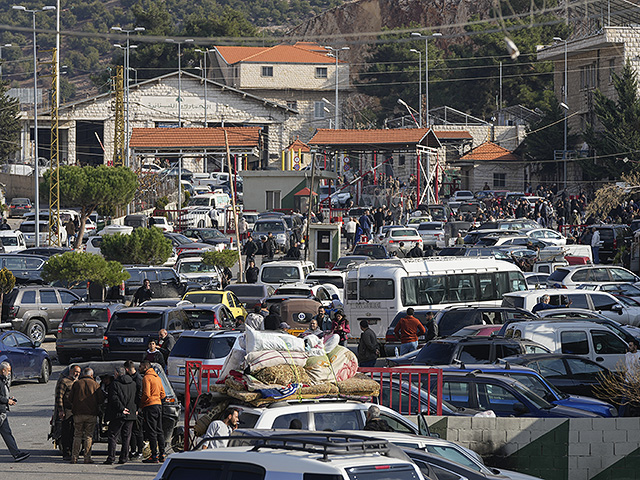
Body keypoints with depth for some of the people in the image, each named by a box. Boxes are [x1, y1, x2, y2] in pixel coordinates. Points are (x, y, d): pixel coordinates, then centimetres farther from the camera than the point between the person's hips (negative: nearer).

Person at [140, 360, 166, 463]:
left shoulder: (147, 378, -12)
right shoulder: (157, 377, 16)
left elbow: (146, 394, -19)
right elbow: (162, 394, 18)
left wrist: (140, 403, -5)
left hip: (150, 406, -9)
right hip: (159, 404, 9)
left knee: (151, 432, -7)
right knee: (159, 431, 13)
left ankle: (154, 456, -10)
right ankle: (162, 454, 15)